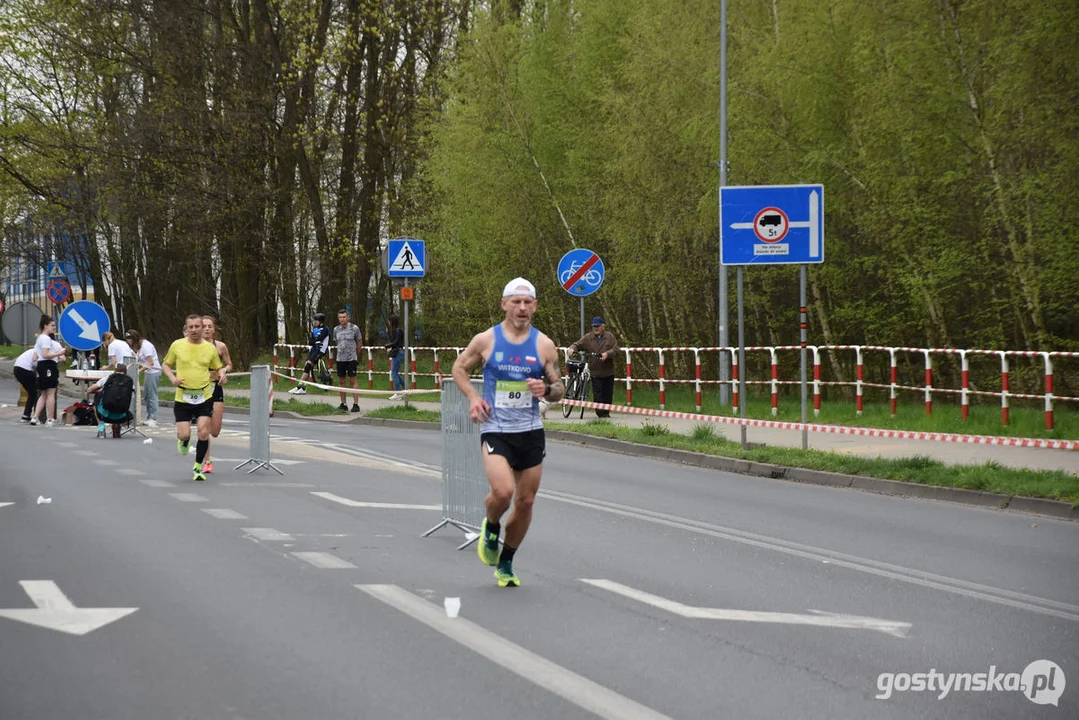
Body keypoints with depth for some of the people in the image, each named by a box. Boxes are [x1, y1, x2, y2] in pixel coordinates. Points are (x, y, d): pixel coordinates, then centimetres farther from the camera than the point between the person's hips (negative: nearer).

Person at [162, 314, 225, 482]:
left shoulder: (210, 348, 2)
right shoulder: (177, 345, 0)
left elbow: (219, 367, 16)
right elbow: (165, 364, 12)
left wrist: (222, 373, -7)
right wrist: (172, 378, -7)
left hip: (204, 397, 0)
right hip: (183, 397, 0)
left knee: (204, 433, -12)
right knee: (184, 435, -5)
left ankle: (198, 467, 9)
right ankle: (184, 442, 36)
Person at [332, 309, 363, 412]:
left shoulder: (354, 328, -3)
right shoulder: (336, 329, 8)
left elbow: (359, 343, 7)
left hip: (351, 359, -4)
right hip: (340, 359, 4)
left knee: (352, 381, -7)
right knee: (342, 382, 7)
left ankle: (356, 404, -8)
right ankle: (343, 404, 15)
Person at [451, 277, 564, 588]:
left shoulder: (544, 345, 1)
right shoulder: (485, 340, -3)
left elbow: (558, 389, 8)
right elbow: (459, 368, 12)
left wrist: (546, 389, -15)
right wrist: (473, 396, -5)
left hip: (531, 431, 3)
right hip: (495, 430, -3)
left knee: (525, 501, 7)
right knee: (502, 492, -23)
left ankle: (506, 563, 26)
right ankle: (491, 527, 12)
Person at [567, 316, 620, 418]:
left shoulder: (610, 337, 5)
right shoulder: (588, 338, 5)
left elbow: (616, 349, -1)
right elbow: (578, 344, 3)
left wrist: (607, 354, -20)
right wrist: (571, 349, -20)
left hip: (608, 372, 1)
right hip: (595, 371, -1)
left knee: (608, 393, 5)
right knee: (597, 393, -9)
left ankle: (606, 412, 17)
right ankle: (600, 412, -5)